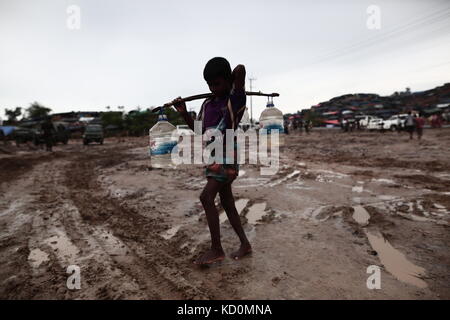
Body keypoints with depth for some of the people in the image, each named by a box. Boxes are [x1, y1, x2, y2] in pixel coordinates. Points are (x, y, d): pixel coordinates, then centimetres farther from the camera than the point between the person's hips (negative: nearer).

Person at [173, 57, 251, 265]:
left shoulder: (236, 99, -6)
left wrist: (231, 86, 0)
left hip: (227, 156, -8)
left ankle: (216, 249, 0)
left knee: (206, 197, -14)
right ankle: (245, 244, 24)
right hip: (212, 157, 8)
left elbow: (240, 69, -19)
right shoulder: (207, 104, 12)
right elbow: (199, 131, 14)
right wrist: (184, 113, 4)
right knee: (226, 201, 11)